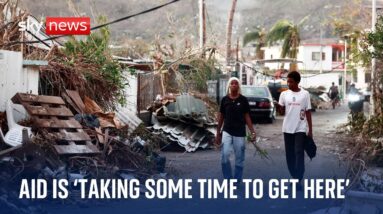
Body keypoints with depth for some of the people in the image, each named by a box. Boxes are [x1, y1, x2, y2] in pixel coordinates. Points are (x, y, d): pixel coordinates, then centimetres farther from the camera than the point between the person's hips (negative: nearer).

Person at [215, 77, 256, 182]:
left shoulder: (243, 100, -1)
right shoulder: (224, 99, 2)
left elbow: (247, 116, 1)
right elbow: (221, 116, 8)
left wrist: (253, 131, -6)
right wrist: (218, 133, 8)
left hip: (240, 133, 0)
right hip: (227, 132, 0)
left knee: (239, 159, 4)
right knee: (224, 155, -13)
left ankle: (237, 181, 16)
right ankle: (228, 179, 3)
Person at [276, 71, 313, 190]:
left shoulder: (305, 94, -2)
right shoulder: (284, 94, 4)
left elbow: (308, 112, 1)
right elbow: (282, 110, 0)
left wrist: (310, 129, -1)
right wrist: (278, 105, -23)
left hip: (300, 128, -3)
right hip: (287, 128, 3)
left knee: (299, 153, -9)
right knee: (289, 154, 7)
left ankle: (299, 180, -9)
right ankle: (294, 177, 20)